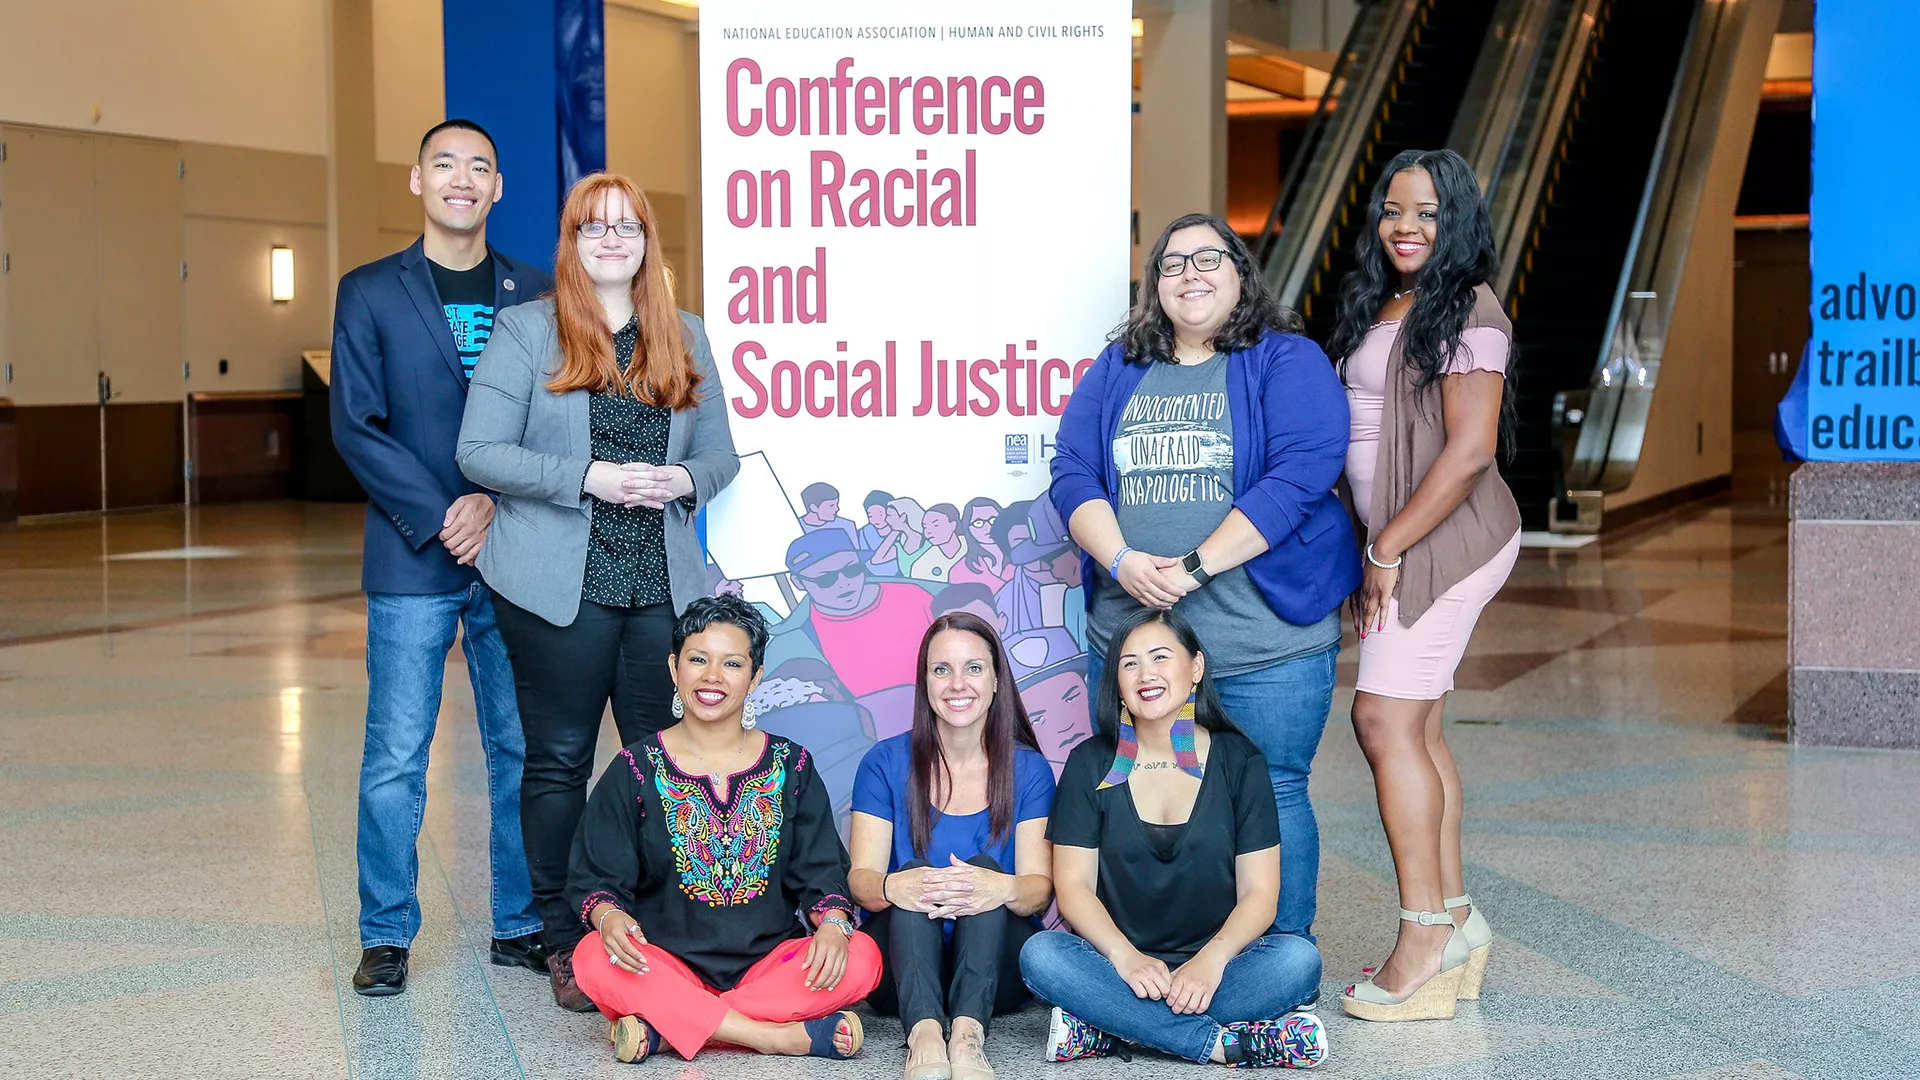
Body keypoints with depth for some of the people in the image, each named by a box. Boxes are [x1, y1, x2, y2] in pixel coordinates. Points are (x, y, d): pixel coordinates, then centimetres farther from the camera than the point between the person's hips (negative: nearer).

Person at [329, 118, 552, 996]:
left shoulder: (536, 296, 9)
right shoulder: (370, 292, 4)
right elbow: (356, 426, -2)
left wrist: (497, 505, -10)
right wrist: (440, 517, -11)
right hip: (414, 560, -2)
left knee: (523, 749, 7)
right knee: (395, 756, 0)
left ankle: (521, 924, 17)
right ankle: (386, 935, 10)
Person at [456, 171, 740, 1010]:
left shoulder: (685, 339, 13)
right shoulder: (526, 331, 0)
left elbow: (720, 451, 15)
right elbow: (480, 452, -7)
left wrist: (688, 480, -9)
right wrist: (588, 478, -17)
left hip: (663, 585, 3)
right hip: (560, 586, -3)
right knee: (560, 760, 3)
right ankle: (563, 941, 13)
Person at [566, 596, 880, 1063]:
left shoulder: (791, 766, 10)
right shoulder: (635, 770, 5)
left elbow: (822, 872, 5)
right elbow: (596, 878, 1)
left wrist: (833, 923, -18)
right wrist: (609, 916, -24)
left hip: (770, 963, 2)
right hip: (666, 967, -1)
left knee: (862, 957, -26)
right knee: (595, 959, -33)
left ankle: (661, 1029, -28)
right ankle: (790, 1036, -33)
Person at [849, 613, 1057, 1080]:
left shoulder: (1028, 770, 4)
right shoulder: (886, 763, 3)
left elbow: (1040, 888, -8)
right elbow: (860, 877, -7)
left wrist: (1003, 889, -34)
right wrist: (892, 888, -33)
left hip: (993, 970, 0)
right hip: (903, 970, 0)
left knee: (985, 867, -26)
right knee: (913, 871, -27)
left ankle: (968, 1031, -49)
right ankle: (924, 1032, -53)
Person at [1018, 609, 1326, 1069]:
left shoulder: (1238, 760, 4)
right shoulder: (1091, 764, 6)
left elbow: (1260, 892, -2)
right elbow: (1073, 885, -2)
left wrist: (1211, 960, -22)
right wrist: (1125, 957, -22)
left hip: (1215, 965, 0)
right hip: (1118, 965, 0)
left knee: (1298, 959, -29)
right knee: (1040, 955, -30)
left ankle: (1106, 1027, -28)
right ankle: (1222, 1043, -31)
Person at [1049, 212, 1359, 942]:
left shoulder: (1289, 362, 0)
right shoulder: (1117, 370, 14)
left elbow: (1301, 473, -13)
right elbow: (1073, 472, 5)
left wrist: (1195, 566, -19)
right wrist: (1122, 562, -13)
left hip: (1265, 642, -4)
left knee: (1269, 796, 1)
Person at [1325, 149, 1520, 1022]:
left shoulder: (1465, 312, -12)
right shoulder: (1380, 308, 16)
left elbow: (1469, 451, -19)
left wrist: (1388, 547, -15)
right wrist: (1371, 549, 15)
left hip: (1444, 539, -9)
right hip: (1402, 545, 9)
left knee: (1386, 720, -11)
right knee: (1416, 727, 9)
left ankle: (1425, 941, -6)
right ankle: (1454, 918, 16)